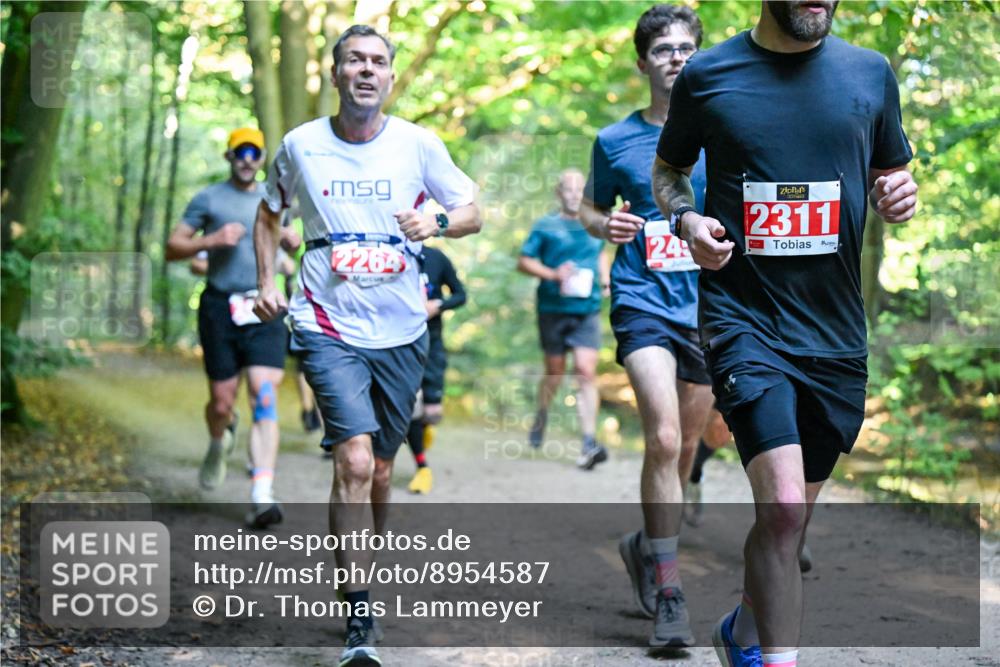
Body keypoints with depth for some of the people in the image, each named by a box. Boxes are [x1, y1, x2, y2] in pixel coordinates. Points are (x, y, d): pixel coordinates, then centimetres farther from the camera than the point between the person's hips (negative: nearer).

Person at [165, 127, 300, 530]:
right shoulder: (209, 199, 7)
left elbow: (284, 238, 32)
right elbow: (172, 248, 5)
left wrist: (292, 241, 9)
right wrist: (211, 241, -12)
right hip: (220, 306, -1)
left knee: (265, 400, -14)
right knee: (222, 402, 3)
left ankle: (262, 497, -20)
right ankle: (219, 443, 41)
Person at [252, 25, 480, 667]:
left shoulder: (418, 144, 1)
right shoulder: (300, 146, 1)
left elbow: (473, 212, 7)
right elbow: (270, 212, 19)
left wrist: (439, 221, -14)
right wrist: (266, 282, 9)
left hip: (401, 331, 2)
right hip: (328, 326, -2)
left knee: (379, 470, 12)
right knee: (355, 460, -17)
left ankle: (364, 561, 38)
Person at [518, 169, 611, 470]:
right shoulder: (545, 226, -1)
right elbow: (523, 262, -2)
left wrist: (604, 276, 12)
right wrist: (553, 274, -17)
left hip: (587, 312, 2)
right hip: (553, 311, -2)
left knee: (586, 371, -11)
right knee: (555, 373, 9)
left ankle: (589, 442, -15)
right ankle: (541, 417, 40)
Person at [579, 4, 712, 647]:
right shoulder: (615, 141, 4)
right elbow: (593, 207, 17)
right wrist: (605, 225, -5)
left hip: (709, 306, 2)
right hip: (643, 304, -2)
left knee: (684, 446, 12)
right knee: (663, 437, -19)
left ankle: (646, 545, 38)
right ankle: (668, 592, -13)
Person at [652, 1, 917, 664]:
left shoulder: (872, 73, 5)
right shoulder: (708, 76, 0)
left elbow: (890, 173, 17)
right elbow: (668, 170, 15)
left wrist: (898, 195, -7)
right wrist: (689, 220, -7)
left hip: (835, 331, 4)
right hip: (745, 319, -4)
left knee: (793, 516, 15)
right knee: (783, 508, -20)